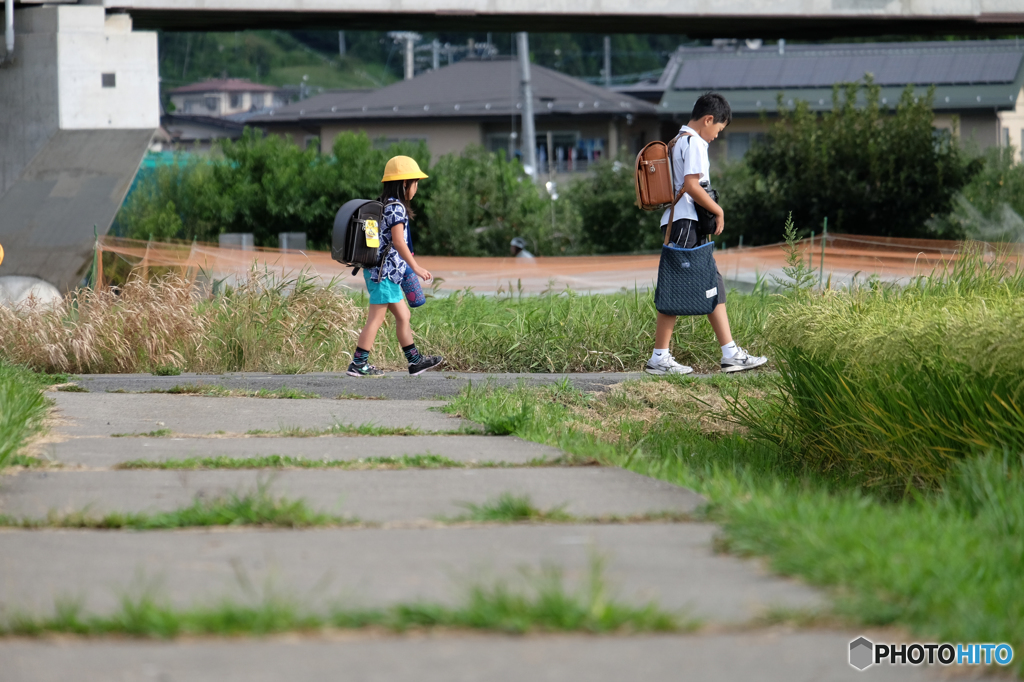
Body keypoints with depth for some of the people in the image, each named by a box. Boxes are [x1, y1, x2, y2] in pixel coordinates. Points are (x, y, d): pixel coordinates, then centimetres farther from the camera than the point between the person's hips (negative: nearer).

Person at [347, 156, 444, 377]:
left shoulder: (383, 205, 15)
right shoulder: (396, 207, -14)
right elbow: (398, 241, -20)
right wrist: (416, 267, -17)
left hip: (379, 270, 10)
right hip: (385, 270, -10)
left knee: (403, 316, 13)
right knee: (376, 318, -6)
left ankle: (415, 361, 18)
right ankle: (358, 364, -4)